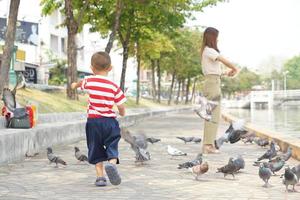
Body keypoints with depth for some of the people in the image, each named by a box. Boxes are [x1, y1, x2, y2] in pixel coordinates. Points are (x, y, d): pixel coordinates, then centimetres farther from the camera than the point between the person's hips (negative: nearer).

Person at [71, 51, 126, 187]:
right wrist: (122, 113, 24)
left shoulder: (89, 81, 2)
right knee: (112, 147, 2)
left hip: (93, 121, 1)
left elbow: (81, 83, 28)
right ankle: (112, 164, -27)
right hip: (109, 121, -1)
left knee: (96, 150, 9)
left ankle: (100, 176, 4)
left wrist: (75, 85, 52)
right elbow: (121, 107, 0)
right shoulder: (113, 86, -2)